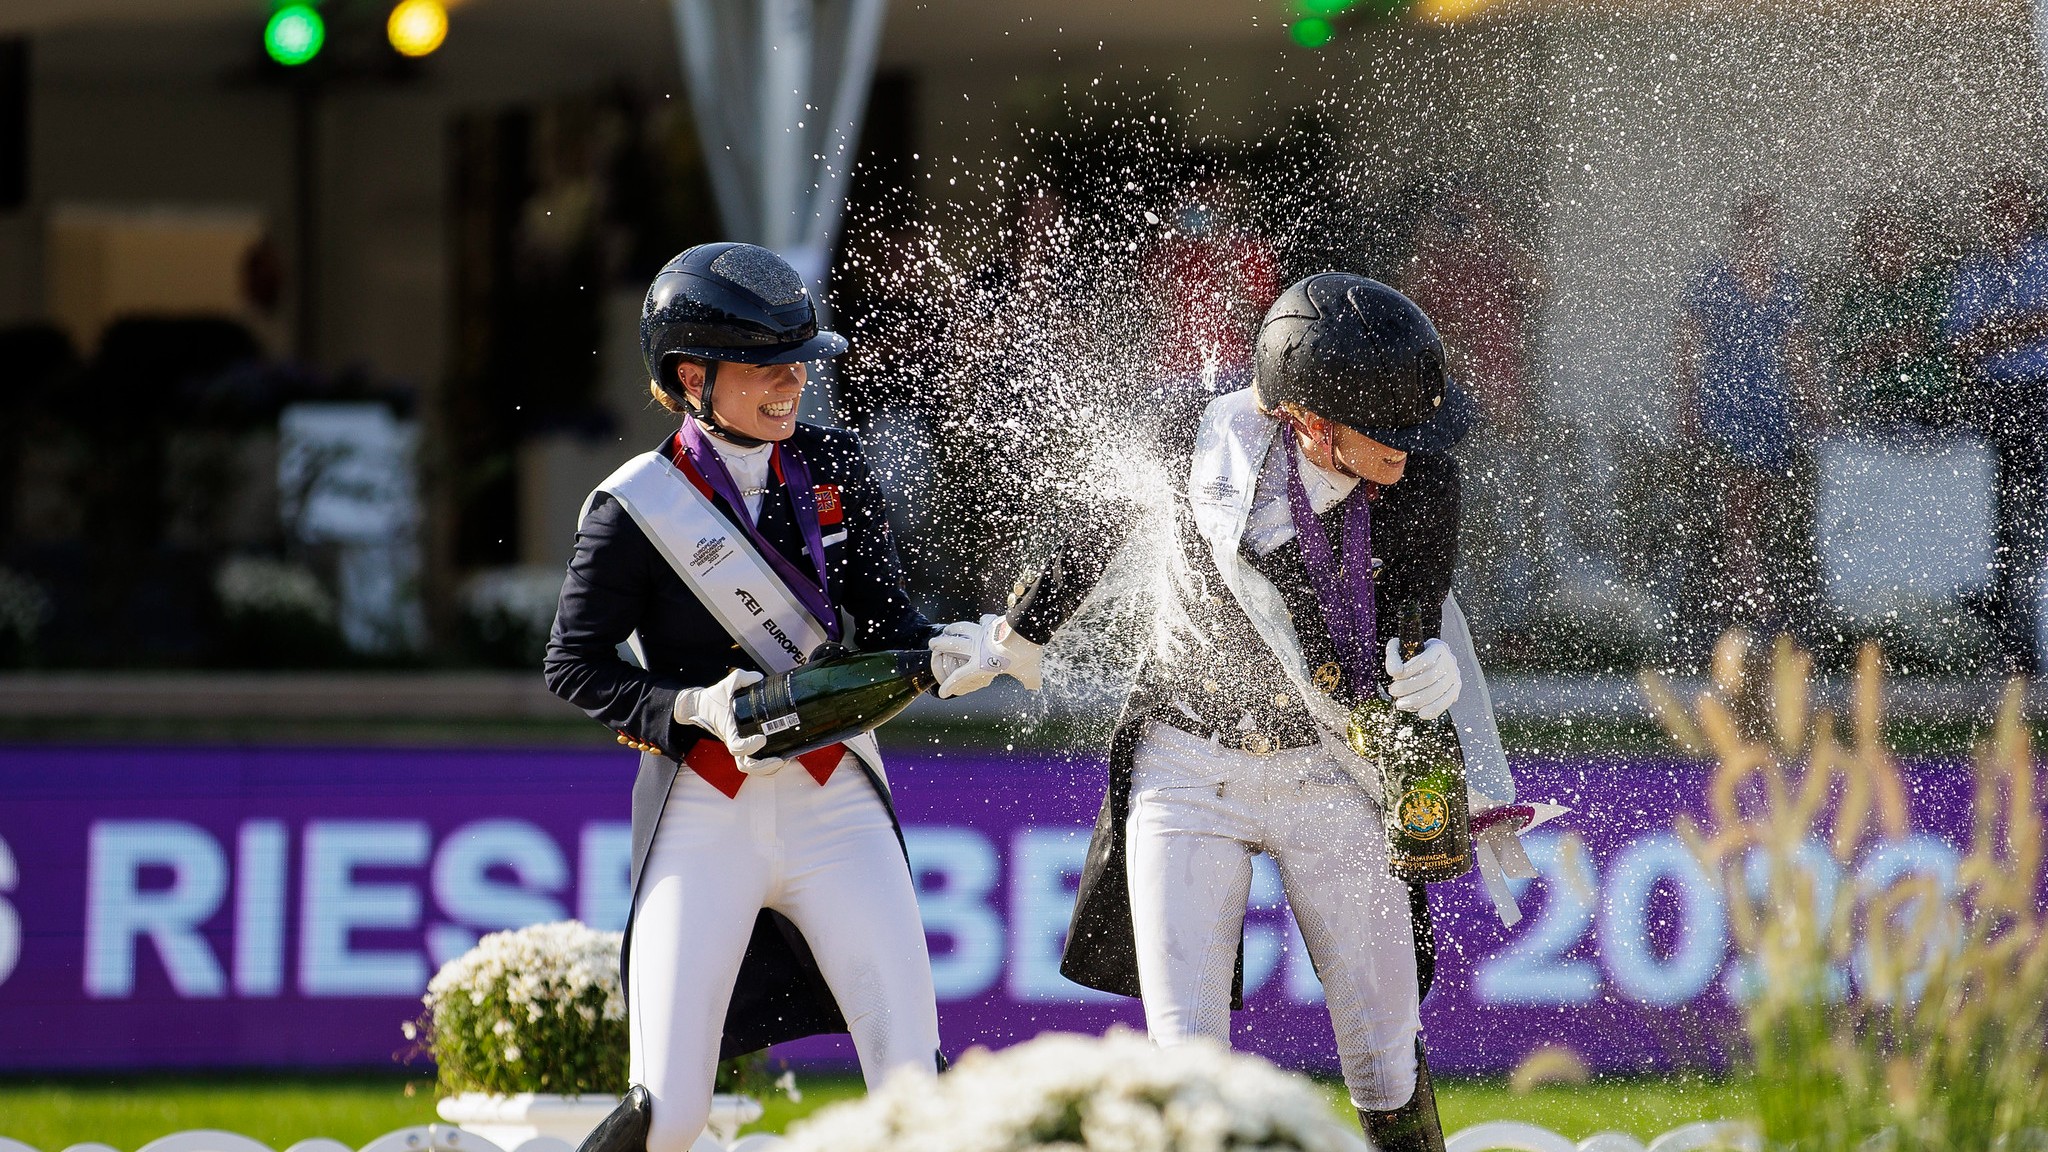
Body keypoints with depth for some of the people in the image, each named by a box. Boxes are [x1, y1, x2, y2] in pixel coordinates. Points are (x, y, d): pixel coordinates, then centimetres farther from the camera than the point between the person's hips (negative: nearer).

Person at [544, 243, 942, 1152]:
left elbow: (882, 617, 8)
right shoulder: (637, 509, -6)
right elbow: (574, 669, -1)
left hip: (835, 803, 3)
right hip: (704, 814, -3)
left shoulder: (831, 467, 6)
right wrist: (695, 709, -16)